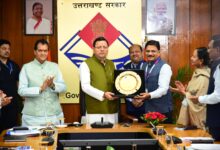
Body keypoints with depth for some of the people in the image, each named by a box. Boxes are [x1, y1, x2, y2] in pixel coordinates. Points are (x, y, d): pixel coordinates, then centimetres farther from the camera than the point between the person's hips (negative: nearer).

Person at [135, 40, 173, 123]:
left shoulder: (164, 67, -10)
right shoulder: (144, 67, 12)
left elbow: (163, 89, -19)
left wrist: (149, 95, -33)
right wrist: (140, 96, -4)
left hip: (162, 110, -6)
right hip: (147, 109, 6)